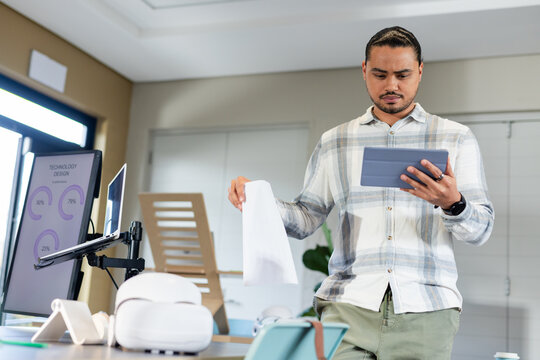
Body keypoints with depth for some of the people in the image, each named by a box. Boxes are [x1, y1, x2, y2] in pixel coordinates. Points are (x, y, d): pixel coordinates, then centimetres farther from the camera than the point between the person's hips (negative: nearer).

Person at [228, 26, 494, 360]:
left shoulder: (456, 138, 11)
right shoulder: (334, 142, 16)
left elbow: (481, 229, 6)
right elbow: (306, 219, 15)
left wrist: (453, 204, -16)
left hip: (424, 308, 0)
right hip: (350, 303, 0)